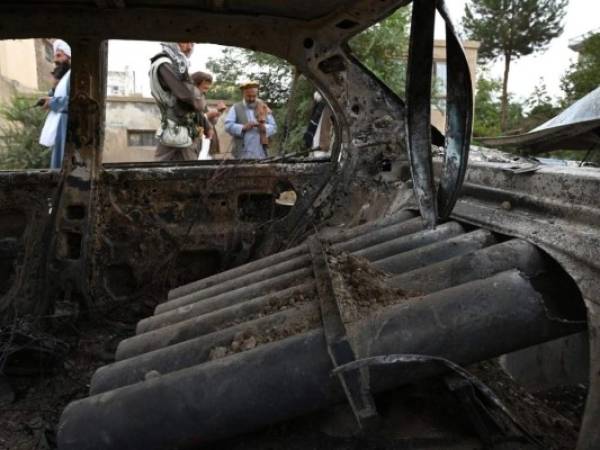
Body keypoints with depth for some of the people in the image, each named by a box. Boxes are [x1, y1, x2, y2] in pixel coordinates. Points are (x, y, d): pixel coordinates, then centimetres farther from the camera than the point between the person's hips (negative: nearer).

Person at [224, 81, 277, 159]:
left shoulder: (263, 108, 15)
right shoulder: (235, 108, 8)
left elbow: (274, 127, 10)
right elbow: (228, 126, -4)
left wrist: (264, 128, -11)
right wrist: (243, 128, -19)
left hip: (261, 154, 2)